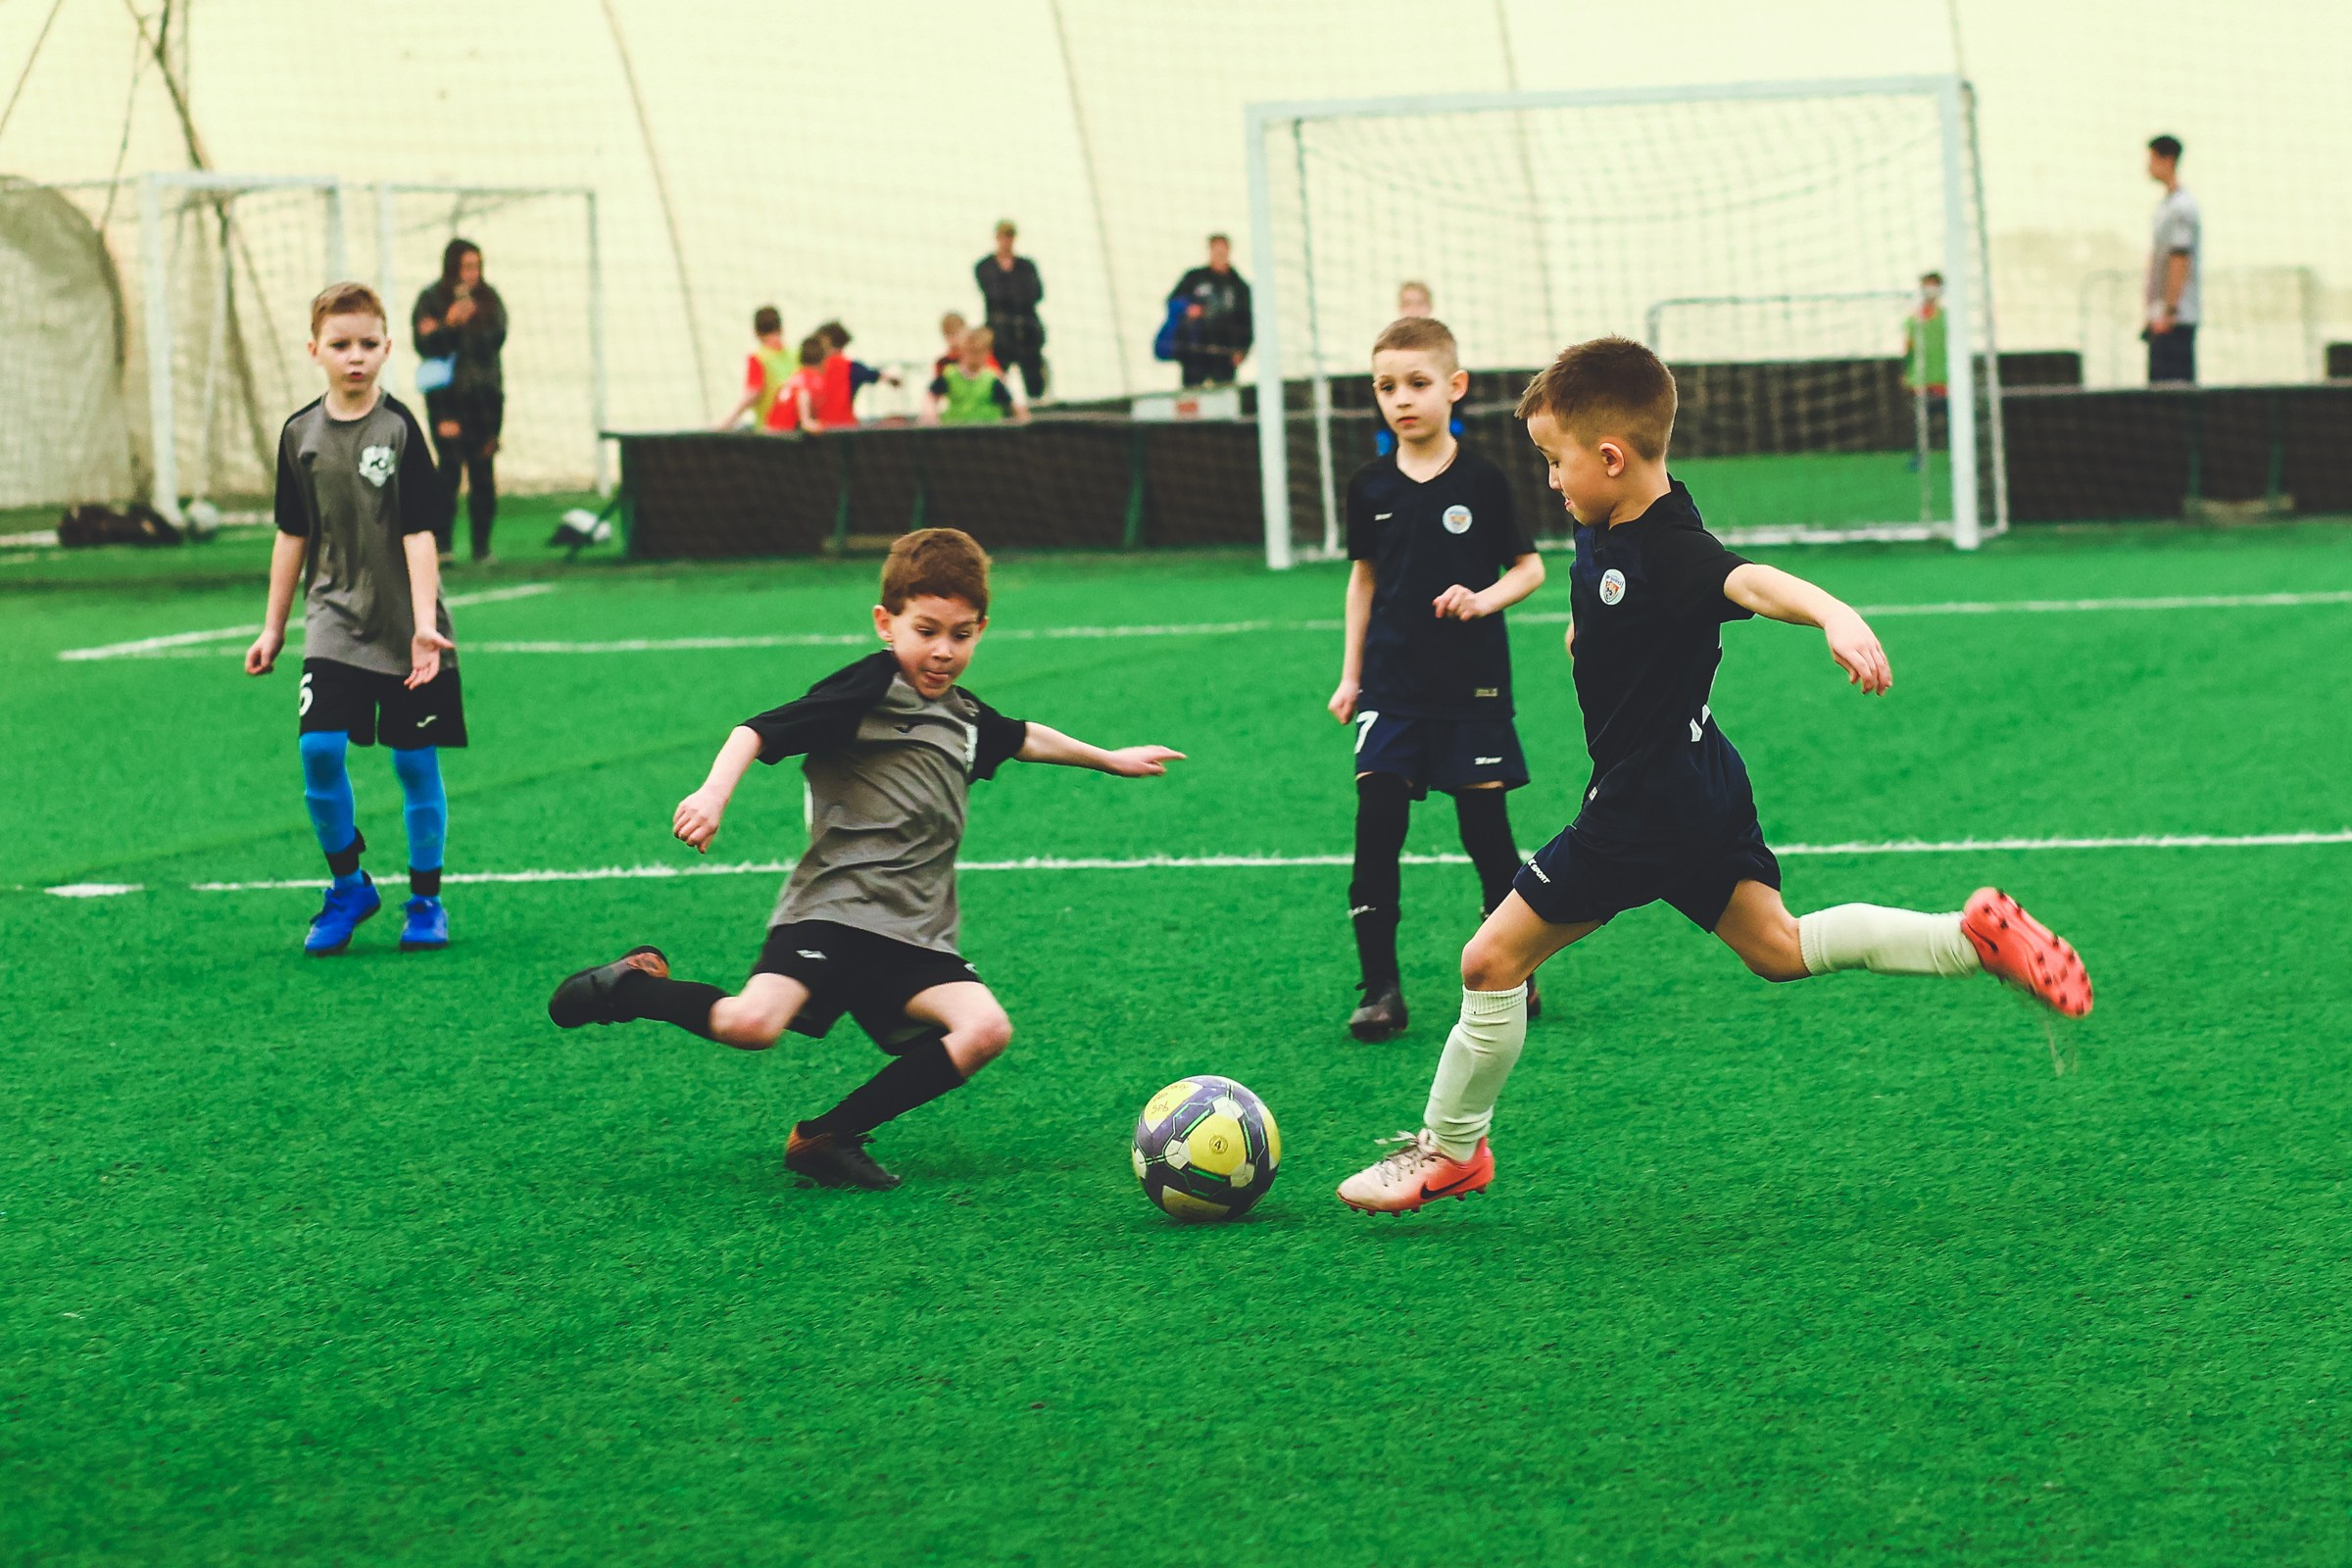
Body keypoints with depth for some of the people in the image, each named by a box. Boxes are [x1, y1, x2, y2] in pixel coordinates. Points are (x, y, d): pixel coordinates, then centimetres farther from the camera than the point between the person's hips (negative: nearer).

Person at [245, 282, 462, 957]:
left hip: (404, 624, -2)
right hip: (335, 618, 2)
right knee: (319, 748, -12)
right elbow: (293, 535, 13)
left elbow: (419, 533, -10)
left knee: (415, 761, 3)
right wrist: (273, 627, 14)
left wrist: (424, 624, -19)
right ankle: (347, 885, 7)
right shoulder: (301, 433, 3)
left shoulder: (399, 429, -8)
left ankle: (425, 900, 18)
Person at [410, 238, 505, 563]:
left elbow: (496, 338, -4)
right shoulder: (431, 299, 2)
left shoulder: (489, 298, 10)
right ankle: (441, 543, -11)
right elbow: (424, 346, -7)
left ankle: (482, 545, 8)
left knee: (483, 470, 2)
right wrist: (449, 324, -23)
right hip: (447, 397, -3)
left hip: (485, 395, 3)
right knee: (450, 465, -13)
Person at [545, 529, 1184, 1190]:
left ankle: (827, 1138, -6)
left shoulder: (967, 719, 20)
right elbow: (759, 731, -12)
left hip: (916, 933, 7)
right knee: (751, 1024, -29)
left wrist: (1110, 759, 54)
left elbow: (1025, 738, 42)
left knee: (984, 1030, -20)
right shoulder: (868, 690, -3)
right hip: (833, 907, -7)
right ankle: (633, 985, 5)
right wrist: (714, 794, -29)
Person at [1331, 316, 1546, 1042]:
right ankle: (1380, 988, -3)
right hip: (1392, 683, 2)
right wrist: (1350, 673, 12)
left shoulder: (1482, 482, -5)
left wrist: (1485, 598, -19)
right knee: (1376, 823, -7)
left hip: (1471, 683, -2)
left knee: (1485, 826, 2)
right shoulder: (1370, 486, 4)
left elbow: (1530, 568, 1)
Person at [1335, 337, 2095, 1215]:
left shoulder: (1671, 555, -27)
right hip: (1697, 783, 10)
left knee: (1492, 958, -1)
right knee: (1778, 949, 16)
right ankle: (1978, 936, 9)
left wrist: (1836, 617, -64)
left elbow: (1752, 582, -49)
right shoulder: (1603, 533, 2)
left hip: (1647, 806, -10)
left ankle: (1448, 1151, 12)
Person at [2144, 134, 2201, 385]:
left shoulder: (2182, 207, -12)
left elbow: (2180, 261, -18)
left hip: (2176, 316, -10)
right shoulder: (2164, 205, 18)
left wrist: (2169, 312, -21)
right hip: (2160, 316, 10)